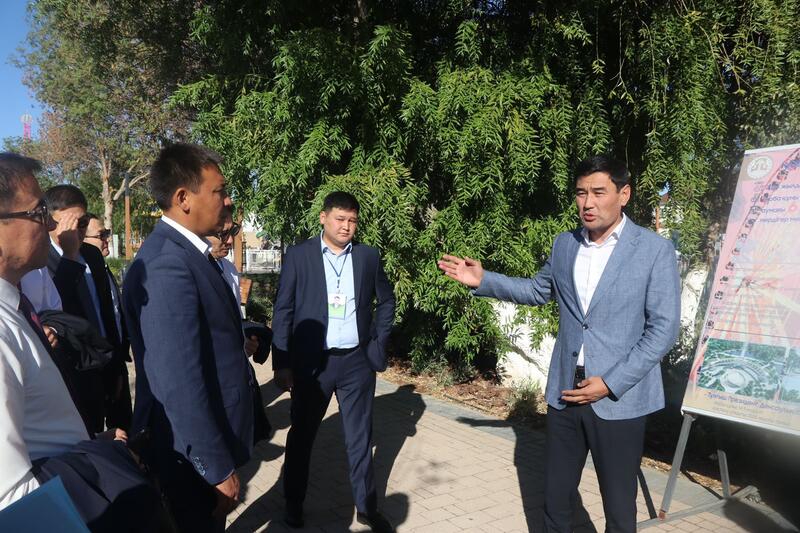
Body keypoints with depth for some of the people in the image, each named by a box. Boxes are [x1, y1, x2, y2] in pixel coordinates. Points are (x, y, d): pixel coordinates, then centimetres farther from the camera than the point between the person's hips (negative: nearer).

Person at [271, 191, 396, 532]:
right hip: (312, 362, -1)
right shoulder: (298, 256, -5)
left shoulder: (368, 256, 2)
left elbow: (386, 301, 15)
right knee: (302, 436, 14)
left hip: (357, 362, 2)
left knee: (360, 437, 12)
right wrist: (282, 363, -9)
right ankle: (294, 504, 34)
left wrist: (379, 342, 7)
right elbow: (283, 311, -5)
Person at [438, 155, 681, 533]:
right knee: (555, 501, 16)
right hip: (564, 392, 4)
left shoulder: (655, 250, -9)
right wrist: (484, 280, 8)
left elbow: (663, 329, -10)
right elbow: (539, 290, 21)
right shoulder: (565, 244, 6)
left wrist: (611, 384, -16)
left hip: (619, 399, -4)